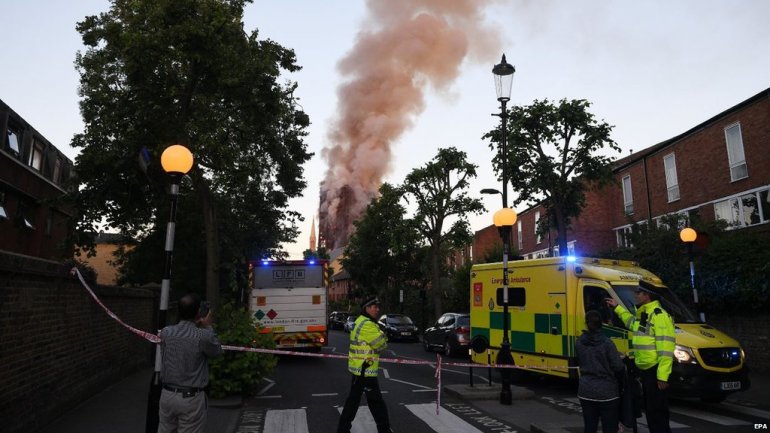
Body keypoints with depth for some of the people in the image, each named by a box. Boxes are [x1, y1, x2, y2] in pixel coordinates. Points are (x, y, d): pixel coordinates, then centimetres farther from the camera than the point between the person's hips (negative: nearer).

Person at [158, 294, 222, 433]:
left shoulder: (165, 332, -7)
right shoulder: (204, 336, -19)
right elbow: (217, 351, 1)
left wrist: (196, 326, 10)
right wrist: (208, 327, 6)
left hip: (167, 394, 4)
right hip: (191, 398, -4)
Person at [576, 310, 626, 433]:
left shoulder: (579, 343, -1)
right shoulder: (607, 343, -14)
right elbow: (618, 367, -12)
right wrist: (624, 367, 9)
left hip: (586, 391, 4)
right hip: (607, 391, -4)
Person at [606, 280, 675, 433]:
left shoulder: (659, 315, -17)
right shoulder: (642, 315, 14)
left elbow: (665, 349, -23)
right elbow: (631, 322, 40)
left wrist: (662, 376, -26)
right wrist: (617, 308, 38)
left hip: (656, 372, -10)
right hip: (645, 370, 10)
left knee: (657, 412, -7)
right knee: (649, 410, 17)